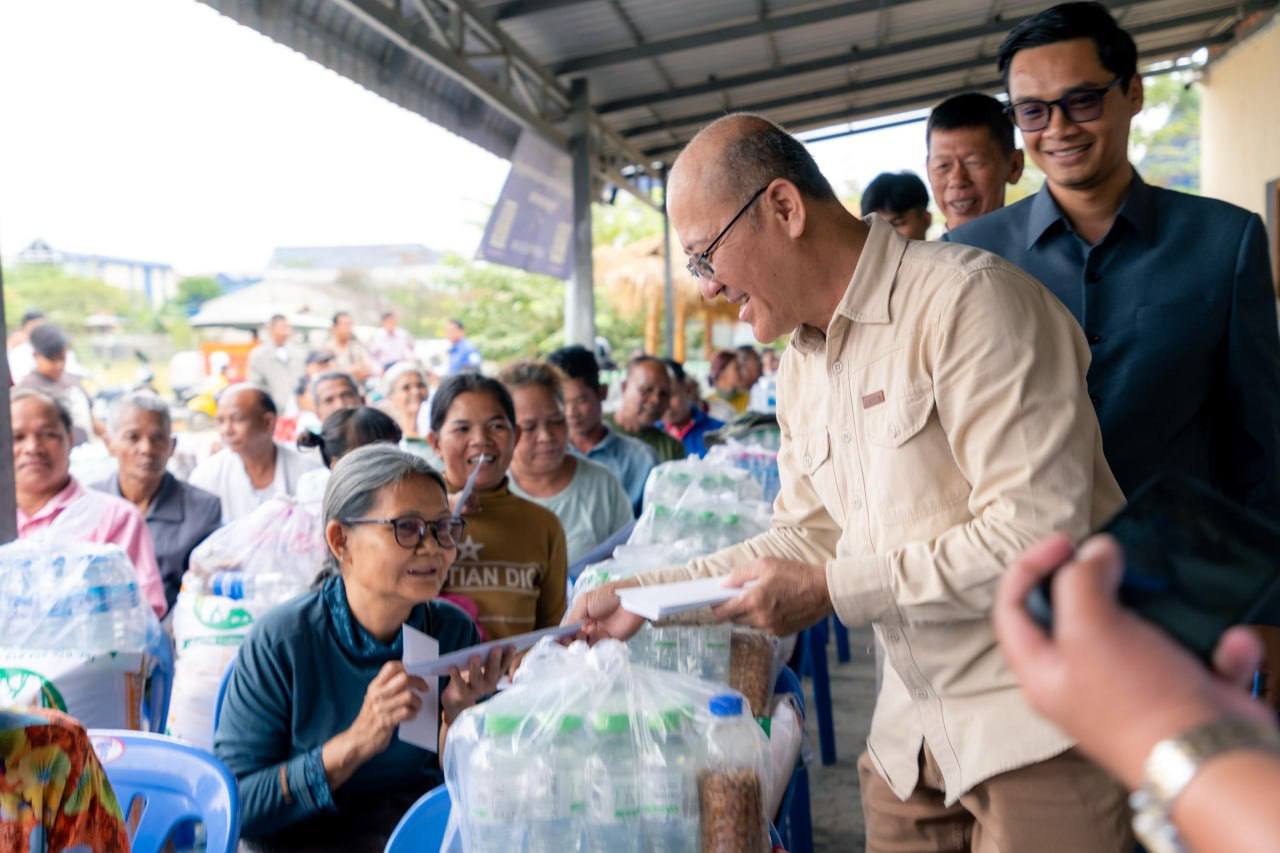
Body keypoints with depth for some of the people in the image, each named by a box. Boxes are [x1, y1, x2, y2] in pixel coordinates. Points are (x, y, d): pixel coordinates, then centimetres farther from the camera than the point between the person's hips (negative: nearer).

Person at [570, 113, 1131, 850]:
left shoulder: (965, 298, -17)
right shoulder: (803, 363, 10)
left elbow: (1036, 532, -23)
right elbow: (810, 537, 13)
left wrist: (832, 591, -19)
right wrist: (646, 595, 5)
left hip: (1040, 729, -7)